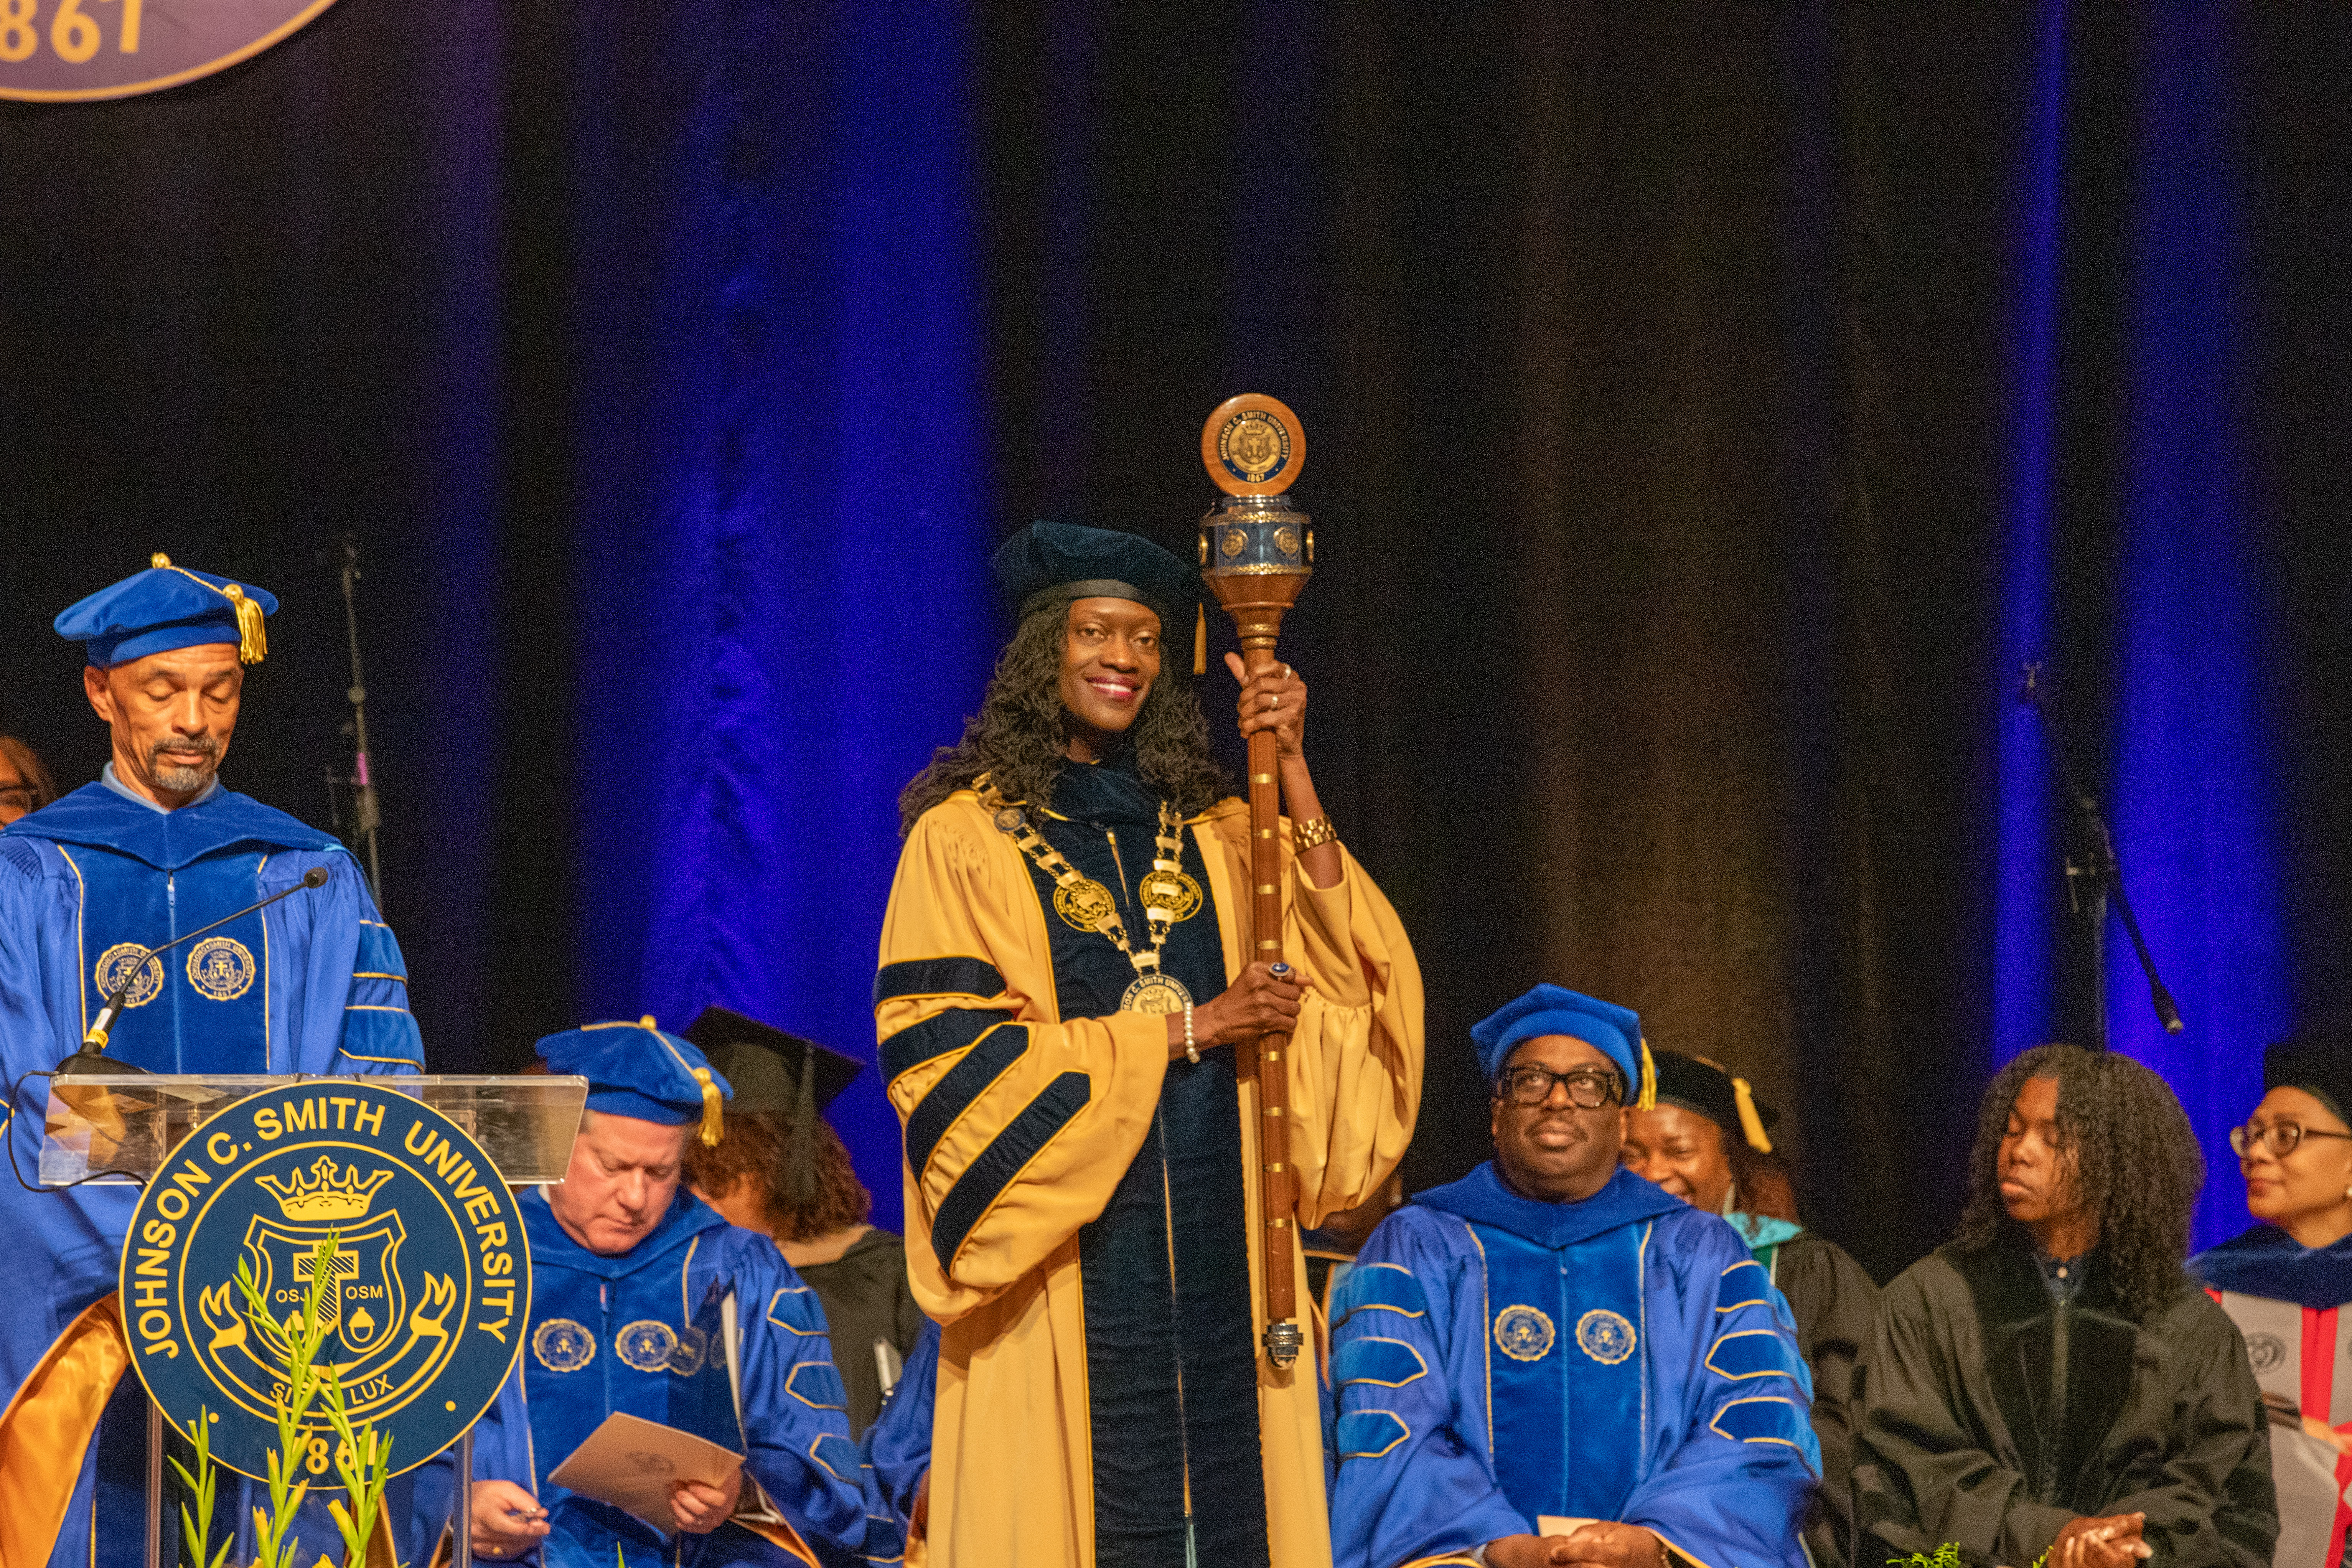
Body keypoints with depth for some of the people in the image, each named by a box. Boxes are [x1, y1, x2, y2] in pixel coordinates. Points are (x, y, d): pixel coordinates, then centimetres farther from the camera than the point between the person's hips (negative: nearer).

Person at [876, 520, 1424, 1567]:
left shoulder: (1210, 832, 13)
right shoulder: (966, 835, 1)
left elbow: (1337, 964, -2)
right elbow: (941, 1052, -8)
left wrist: (1290, 772, -10)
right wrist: (1185, 1030, -10)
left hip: (1215, 1240, 4)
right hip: (1069, 1249, -4)